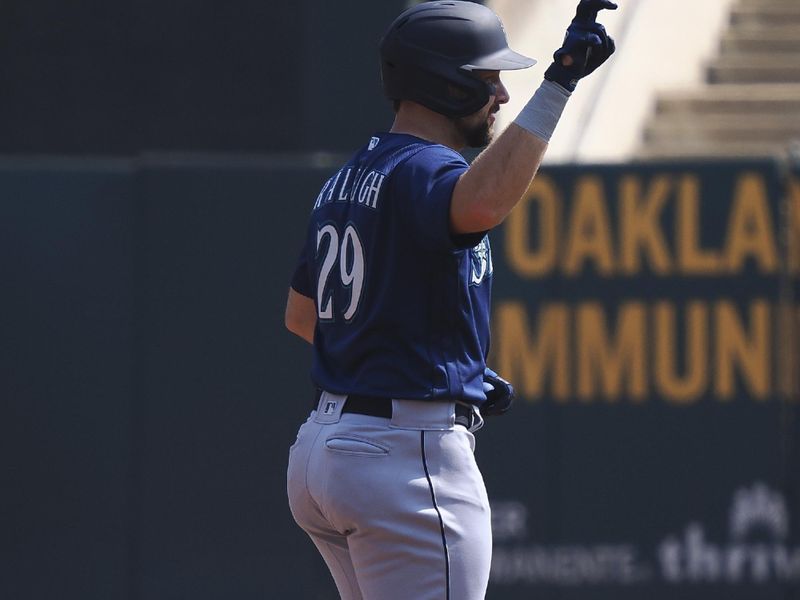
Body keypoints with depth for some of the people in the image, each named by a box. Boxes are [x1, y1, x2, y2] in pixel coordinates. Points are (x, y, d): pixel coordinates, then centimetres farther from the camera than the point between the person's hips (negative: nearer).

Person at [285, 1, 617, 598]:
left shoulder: (345, 181, 15)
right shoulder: (424, 170, -14)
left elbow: (301, 316, 25)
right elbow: (481, 204, -40)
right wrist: (560, 81, -38)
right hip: (411, 457, -10)